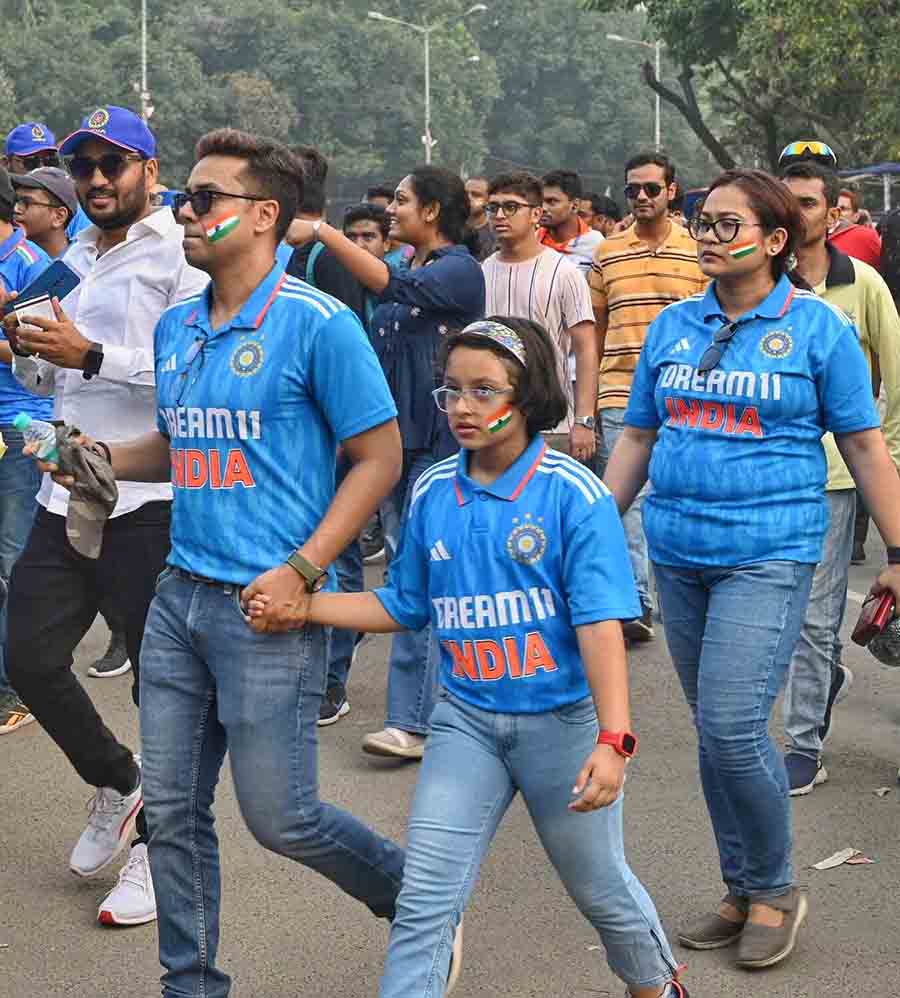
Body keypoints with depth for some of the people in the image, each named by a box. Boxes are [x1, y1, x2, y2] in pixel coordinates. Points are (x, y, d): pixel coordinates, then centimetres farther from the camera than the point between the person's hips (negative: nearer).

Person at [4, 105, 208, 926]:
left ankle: (155, 847, 15)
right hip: (69, 495, 8)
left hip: (149, 501, -7)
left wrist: (91, 356, -22)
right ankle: (116, 782, 31)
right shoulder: (76, 263, 17)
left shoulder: (179, 258, -7)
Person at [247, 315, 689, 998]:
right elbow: (403, 606, 11)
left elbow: (600, 625, -19)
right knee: (423, 905, -4)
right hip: (465, 721, 3)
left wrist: (613, 740, -27)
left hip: (561, 722, -3)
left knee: (601, 887, 16)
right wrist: (301, 607, 2)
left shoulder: (574, 494, -14)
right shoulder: (433, 494, 1)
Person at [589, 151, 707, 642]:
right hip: (619, 395, 1)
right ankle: (634, 604, 0)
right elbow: (595, 329, 13)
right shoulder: (607, 253, 8)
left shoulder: (699, 251, 3)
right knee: (627, 499, -3)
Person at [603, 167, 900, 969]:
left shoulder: (817, 326, -2)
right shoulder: (673, 326, 10)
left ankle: (774, 888, 9)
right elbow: (637, 437, 15)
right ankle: (742, 893, 25)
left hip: (768, 552, -5)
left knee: (732, 728, -13)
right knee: (714, 731, 11)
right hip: (678, 551, 5)